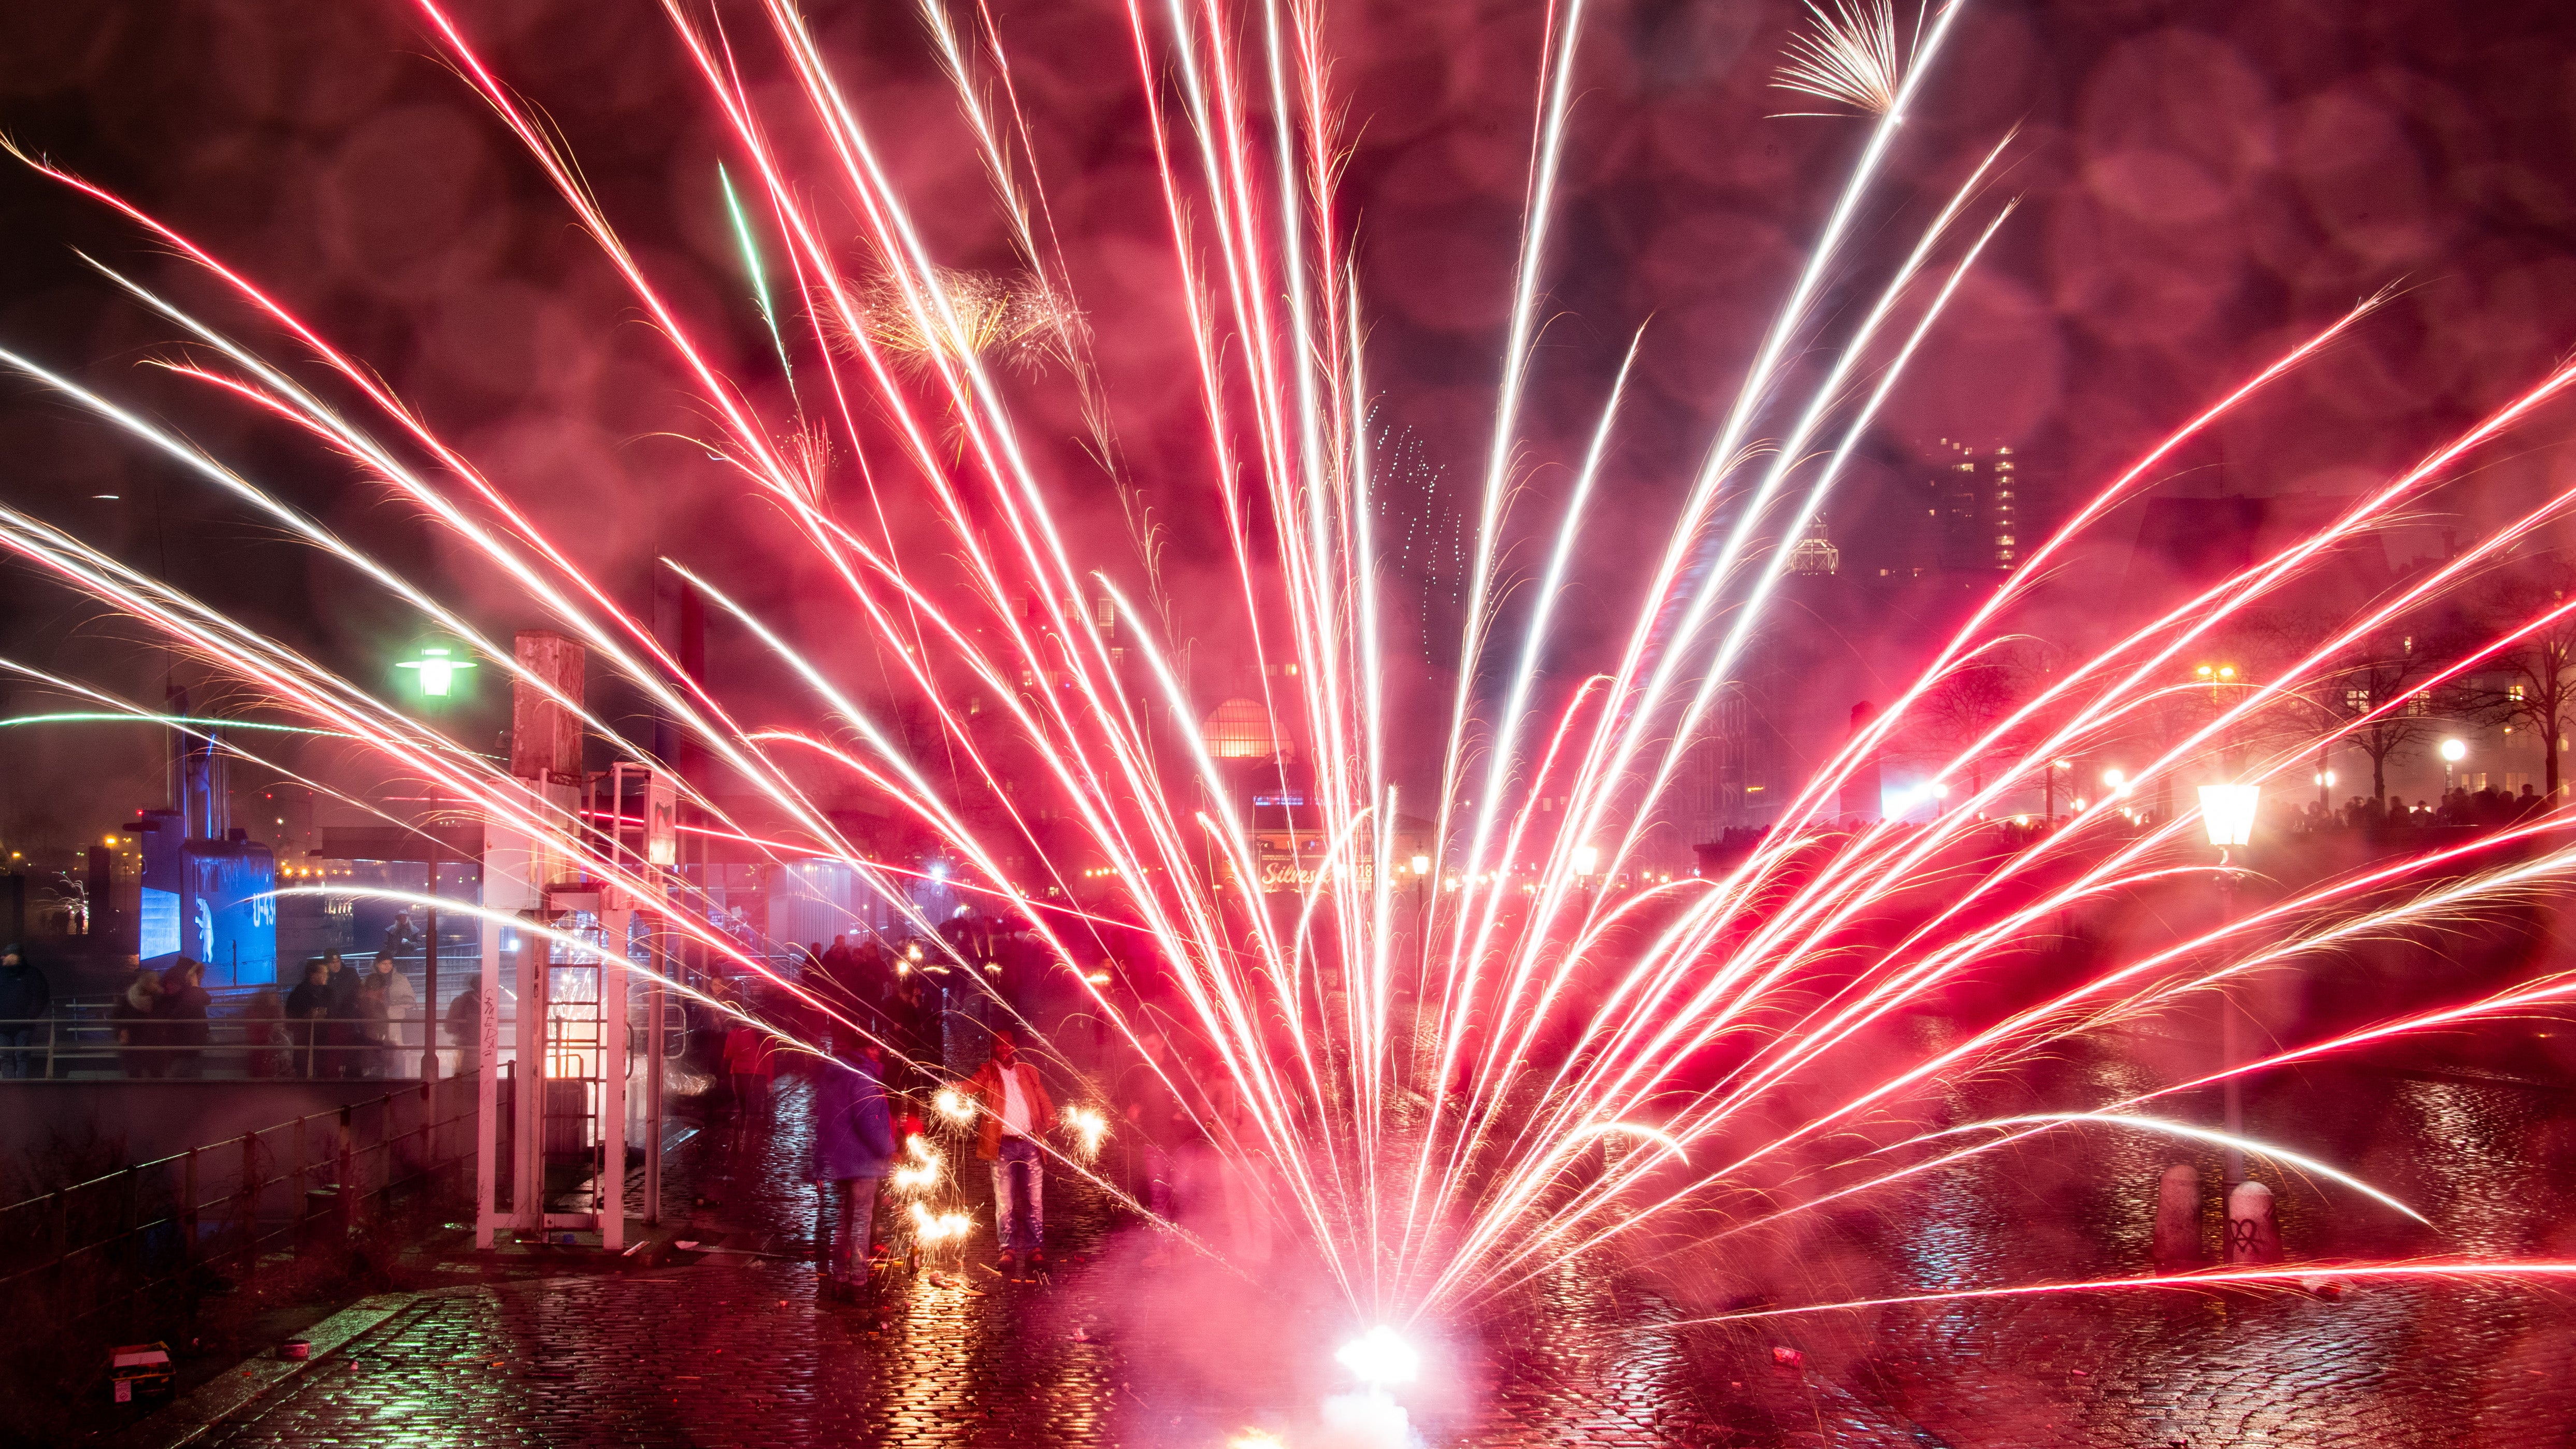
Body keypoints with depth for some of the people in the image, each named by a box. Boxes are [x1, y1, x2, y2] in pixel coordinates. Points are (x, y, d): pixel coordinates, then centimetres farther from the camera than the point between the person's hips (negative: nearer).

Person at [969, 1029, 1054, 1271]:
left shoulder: (1028, 1071, 15)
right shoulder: (988, 1072, 8)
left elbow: (1043, 1100, 14)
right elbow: (972, 1086, -10)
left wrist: (1053, 1125, -2)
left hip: (1029, 1143, 2)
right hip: (1002, 1145, -2)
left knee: (1035, 1199, 1)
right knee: (1004, 1201, -1)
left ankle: (1035, 1249, 5)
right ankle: (1007, 1250, 4)